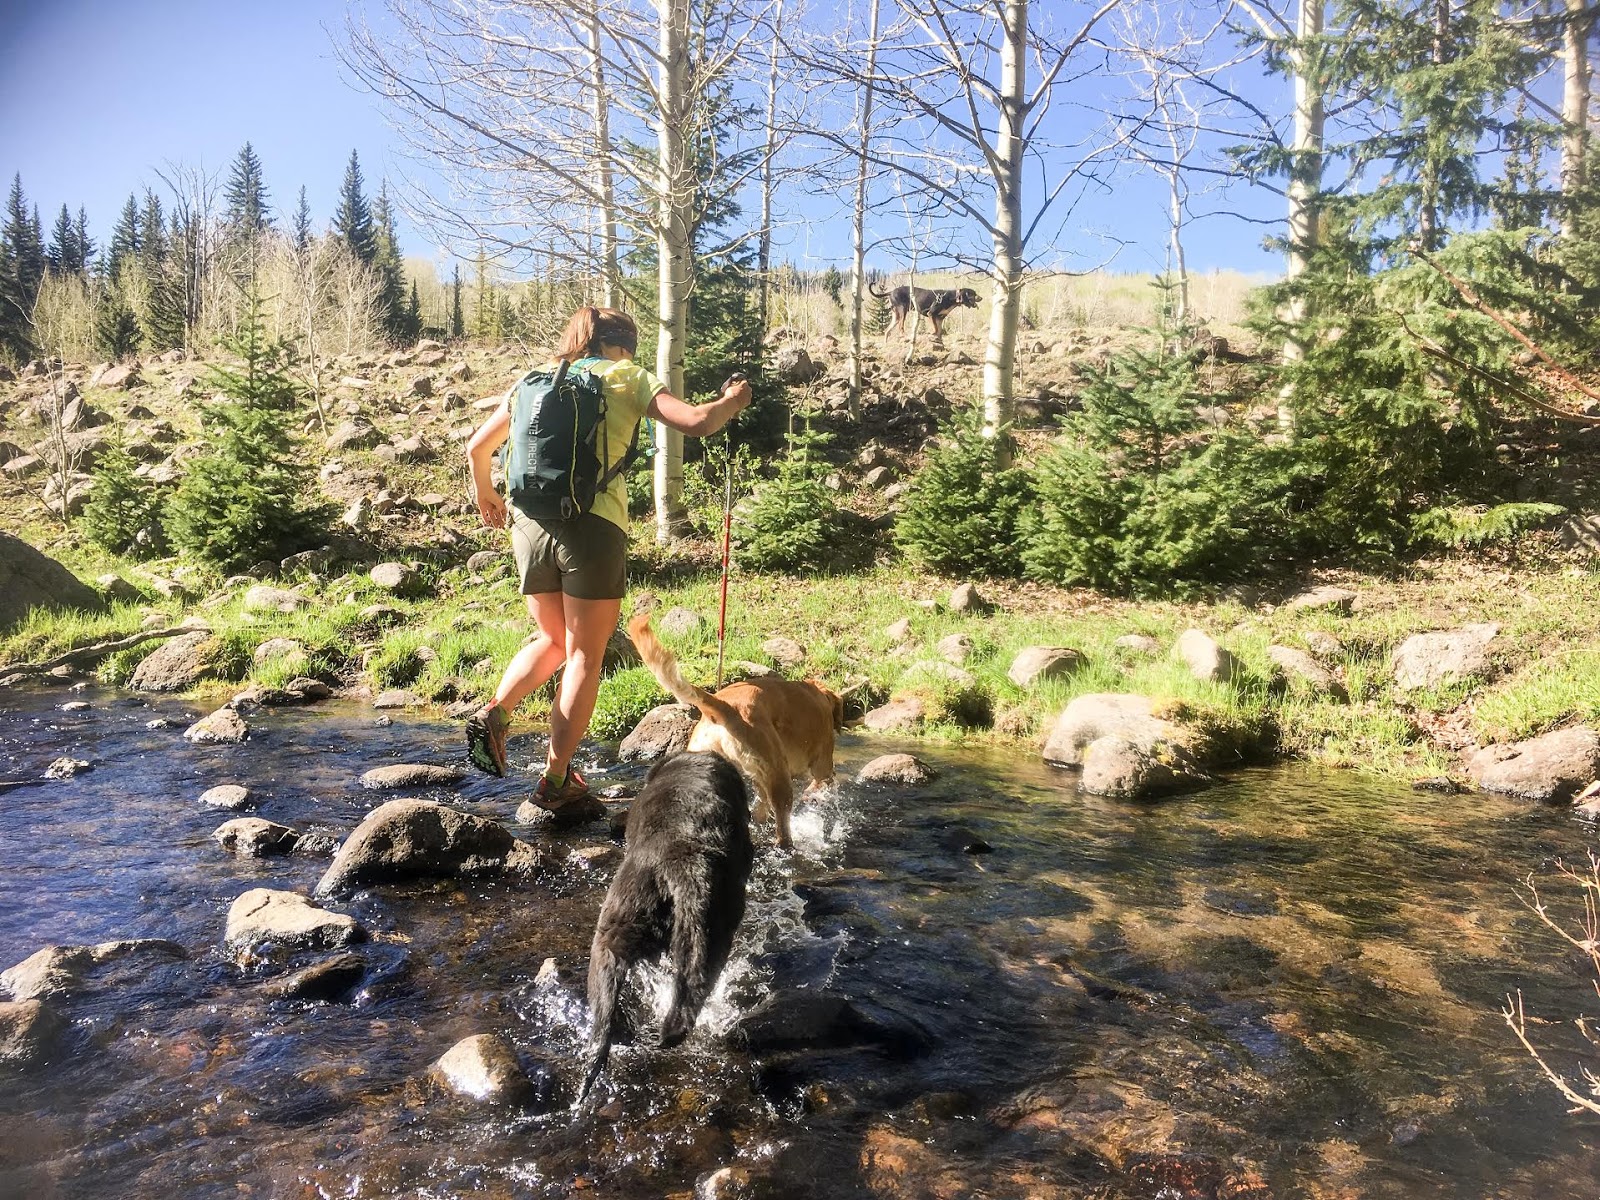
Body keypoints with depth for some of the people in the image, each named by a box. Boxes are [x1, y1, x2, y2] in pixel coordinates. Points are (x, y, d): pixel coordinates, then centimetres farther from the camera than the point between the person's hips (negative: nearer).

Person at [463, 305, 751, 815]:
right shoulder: (627, 377, 6)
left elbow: (477, 448, 21)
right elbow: (697, 422, -6)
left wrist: (484, 493, 40)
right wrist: (733, 400, 15)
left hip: (529, 524, 5)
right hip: (593, 525, -4)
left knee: (554, 641, 24)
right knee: (585, 658, 7)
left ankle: (494, 712, 2)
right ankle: (555, 780, 8)